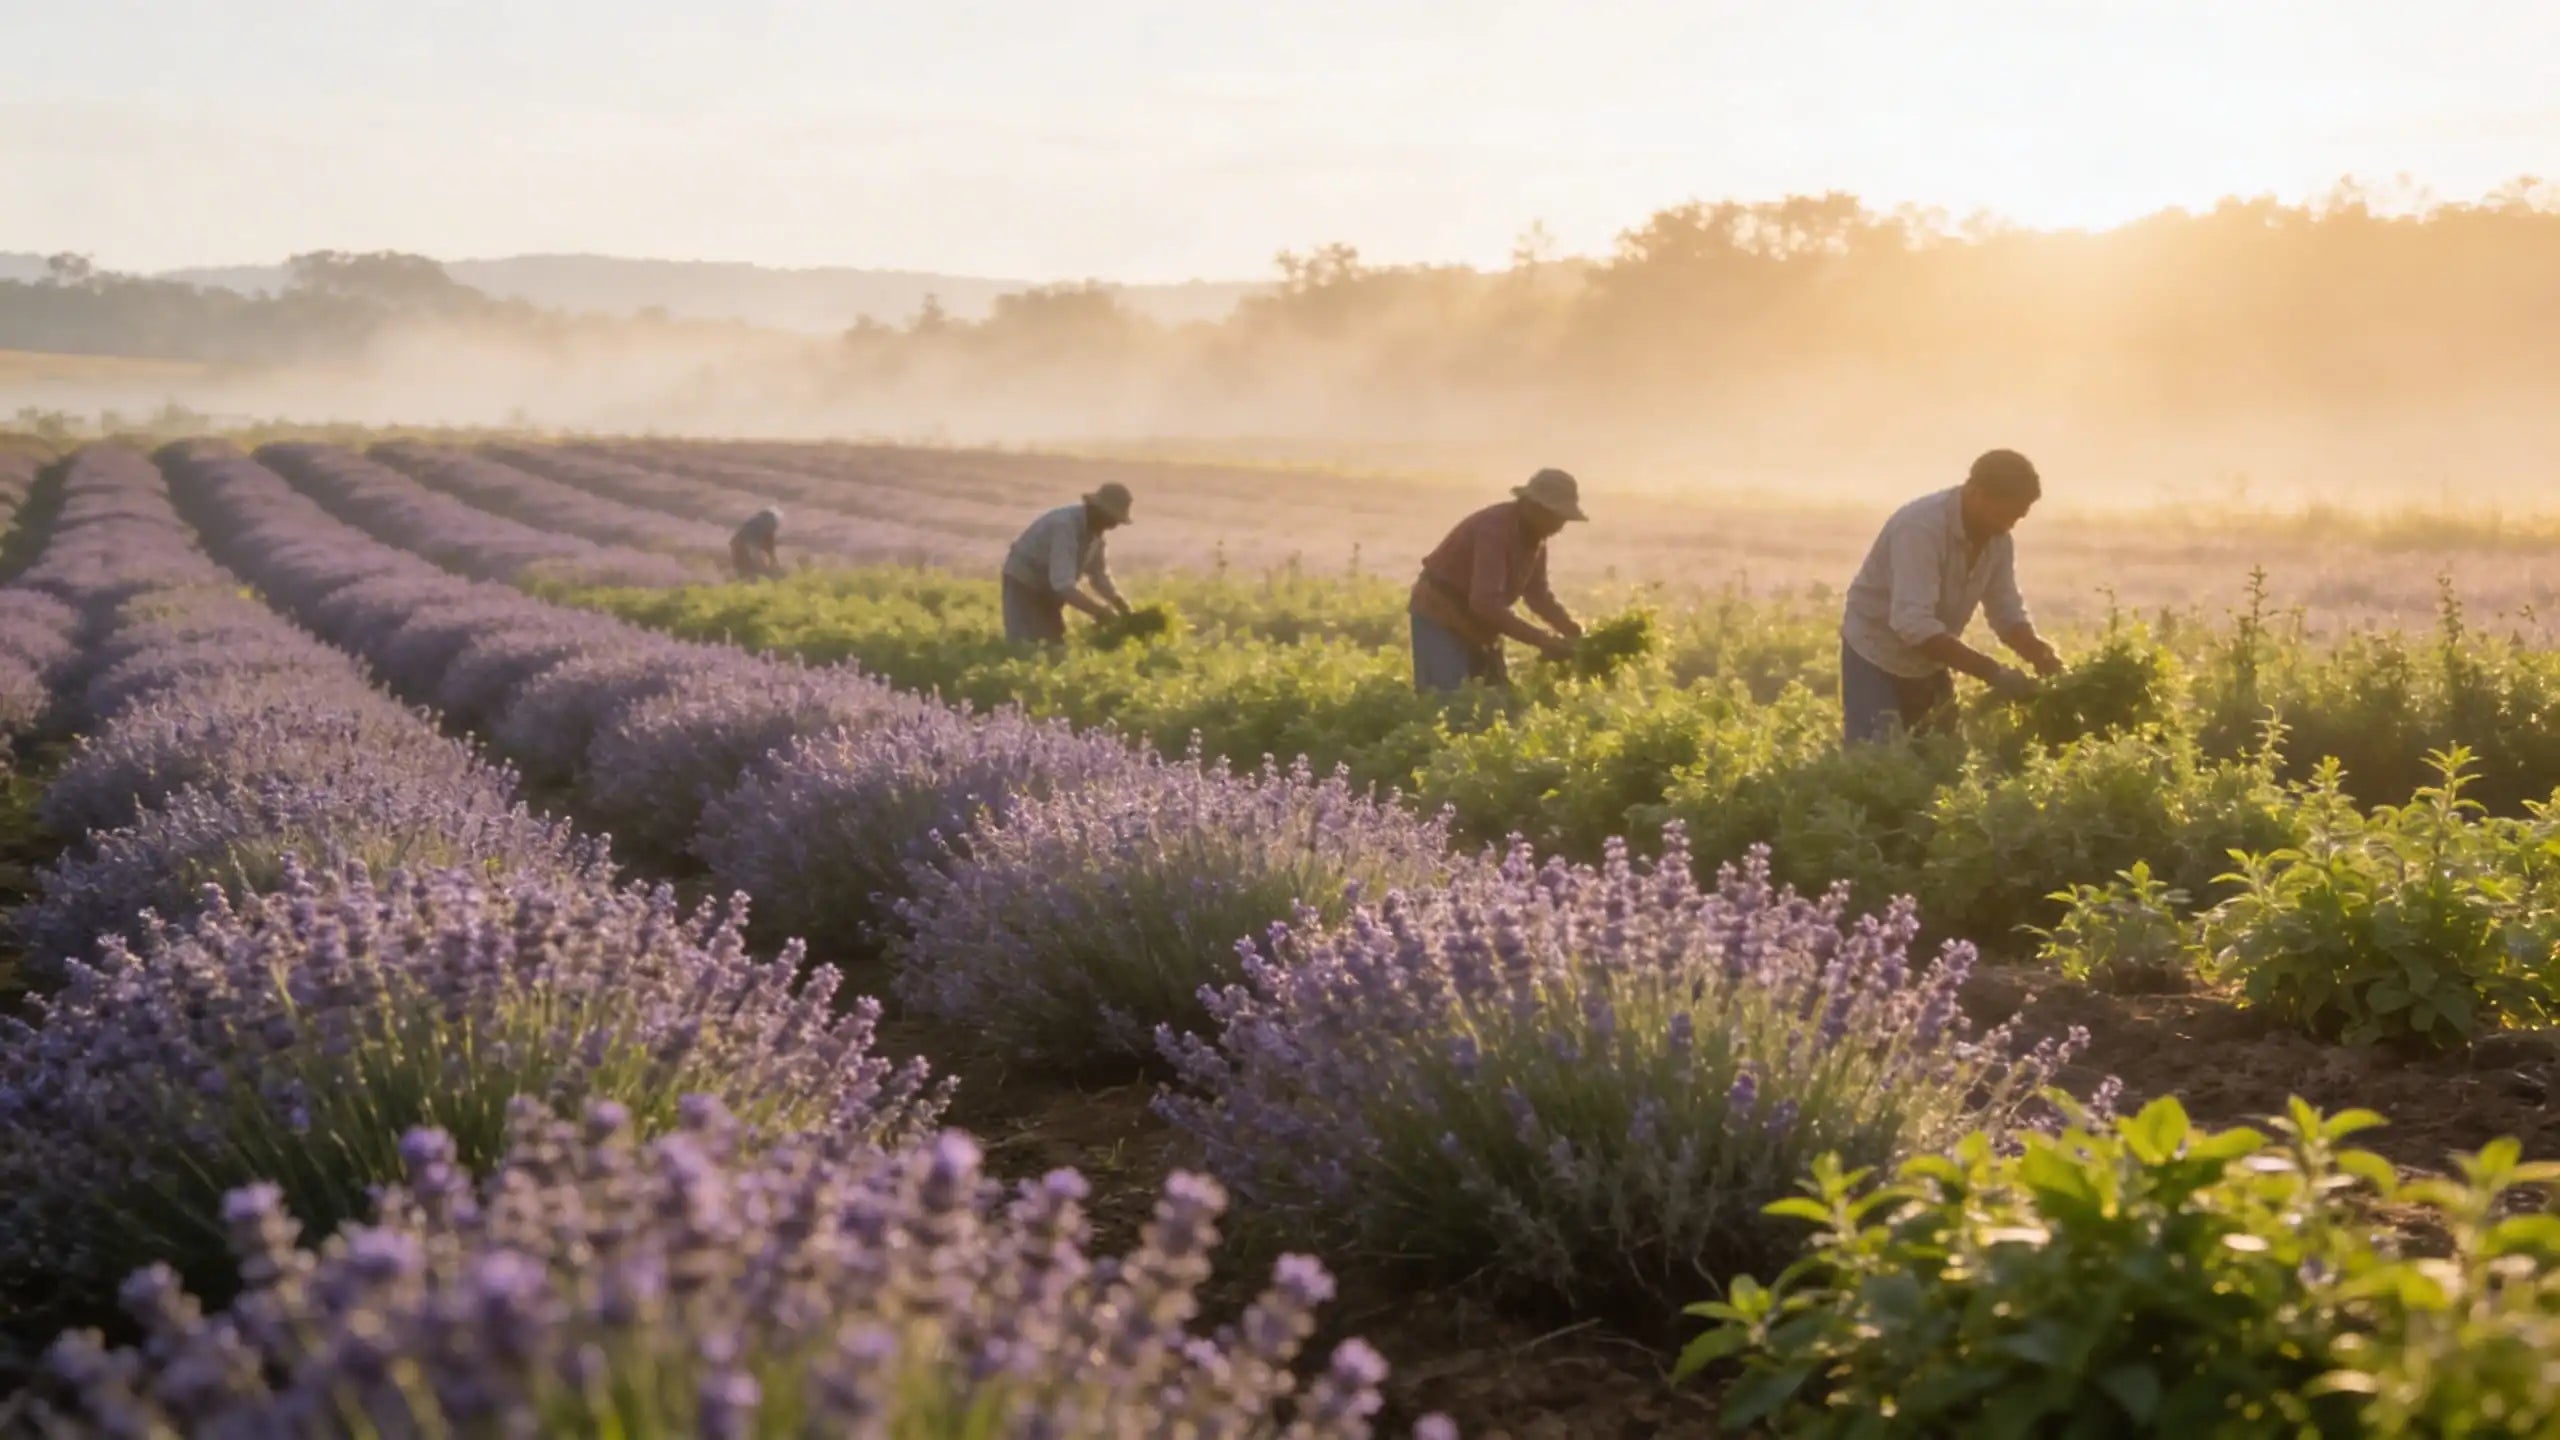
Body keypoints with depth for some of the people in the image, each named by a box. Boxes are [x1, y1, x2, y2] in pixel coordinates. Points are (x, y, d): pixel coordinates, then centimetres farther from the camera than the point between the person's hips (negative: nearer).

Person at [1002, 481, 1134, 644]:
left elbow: (1099, 574, 3)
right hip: (1023, 584, -9)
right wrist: (1101, 611, -43)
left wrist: (1121, 605, -12)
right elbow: (1063, 584, -42)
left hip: (1050, 588, 9)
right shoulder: (1065, 525, -34)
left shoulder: (1094, 527, -7)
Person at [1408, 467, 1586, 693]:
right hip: (1441, 615, -9)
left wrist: (1568, 626, -11)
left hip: (1477, 620, 9)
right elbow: (1485, 602, -38)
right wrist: (1541, 639, -38)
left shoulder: (1534, 534, -1)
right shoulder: (1495, 529, -29)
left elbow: (1537, 592, 8)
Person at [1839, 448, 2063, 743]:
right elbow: (1913, 624, -39)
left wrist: (2042, 656, -22)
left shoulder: (1998, 540, -7)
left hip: (1929, 661, 7)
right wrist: (1992, 671, -42)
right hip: (1877, 654, -7)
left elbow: (2008, 614, 0)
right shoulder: (1921, 526, -30)